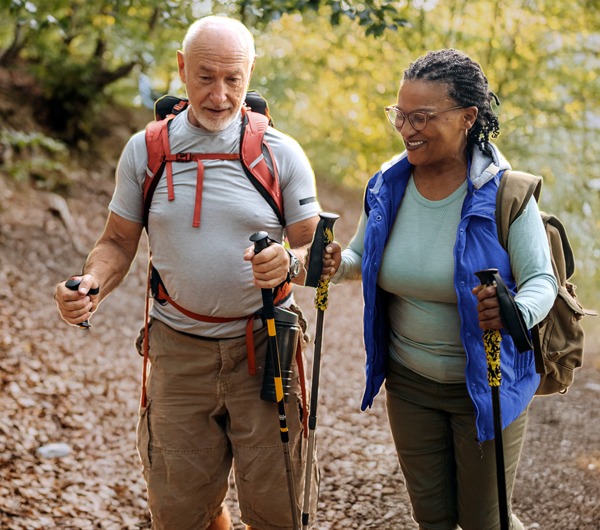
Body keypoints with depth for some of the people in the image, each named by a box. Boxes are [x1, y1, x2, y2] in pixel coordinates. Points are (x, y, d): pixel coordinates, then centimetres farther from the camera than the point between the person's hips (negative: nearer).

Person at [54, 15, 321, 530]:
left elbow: (318, 251, -2)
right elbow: (118, 242, 9)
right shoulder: (145, 150, 2)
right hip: (179, 352, 2)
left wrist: (288, 262, -25)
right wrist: (90, 285, -12)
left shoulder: (281, 153, -3)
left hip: (263, 352, -1)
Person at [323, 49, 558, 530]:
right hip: (410, 382, 4)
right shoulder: (387, 187, -5)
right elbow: (364, 257, 9)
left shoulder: (505, 193, -19)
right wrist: (338, 265, -14)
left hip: (488, 383, -4)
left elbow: (541, 280, -18)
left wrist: (516, 313, -40)